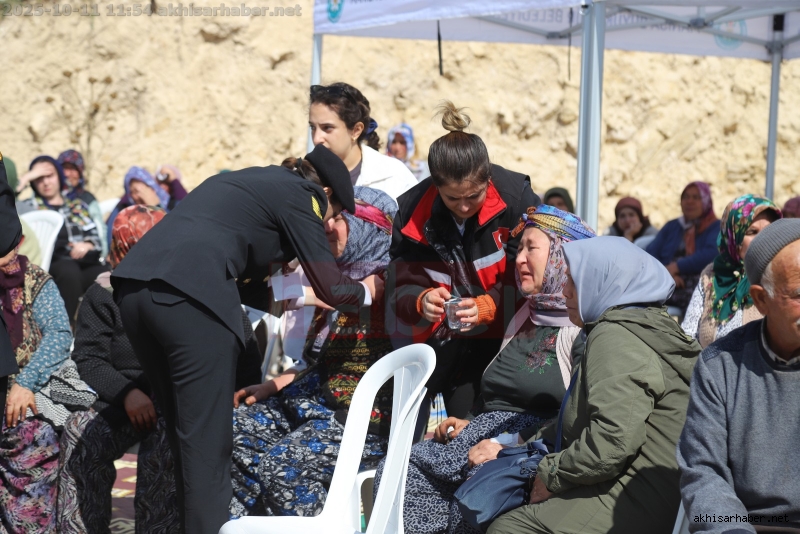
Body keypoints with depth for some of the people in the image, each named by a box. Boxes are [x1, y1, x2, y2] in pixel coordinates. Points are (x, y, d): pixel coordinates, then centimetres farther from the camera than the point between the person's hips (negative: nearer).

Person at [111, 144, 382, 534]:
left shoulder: (253, 181, 31)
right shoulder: (299, 193, 8)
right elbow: (331, 289, 6)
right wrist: (367, 291, 26)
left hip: (134, 286, 9)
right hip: (188, 296, -8)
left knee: (185, 436, 17)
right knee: (208, 443, -1)